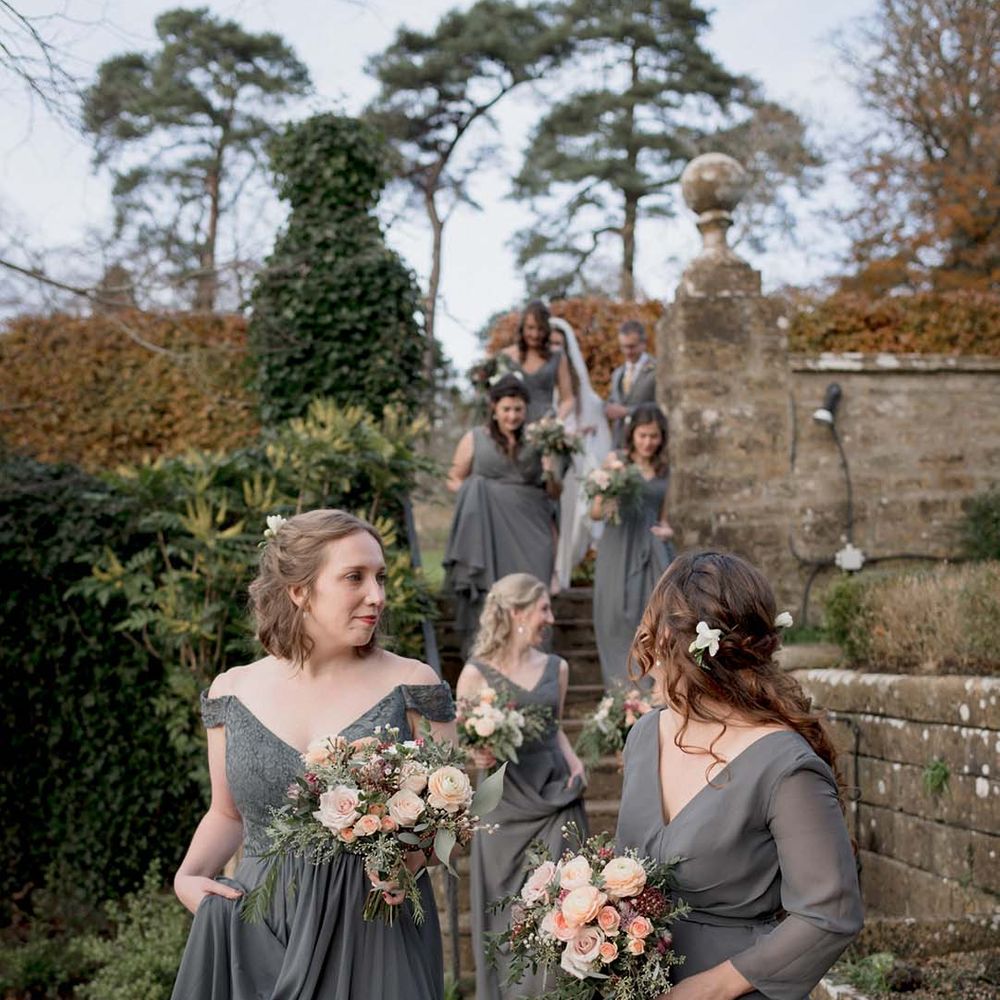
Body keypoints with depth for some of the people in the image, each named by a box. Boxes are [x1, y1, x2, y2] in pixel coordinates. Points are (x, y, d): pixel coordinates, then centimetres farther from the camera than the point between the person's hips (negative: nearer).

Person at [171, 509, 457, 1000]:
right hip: (258, 936, 2)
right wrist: (188, 876, -2)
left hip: (376, 935, -2)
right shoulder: (232, 693, 3)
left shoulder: (411, 686, -4)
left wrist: (416, 849, -19)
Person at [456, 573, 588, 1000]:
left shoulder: (556, 668, 5)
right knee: (507, 916, 6)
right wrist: (478, 753, -23)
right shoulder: (476, 672, -7)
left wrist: (574, 760, 1)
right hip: (506, 806, -3)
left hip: (557, 801, 3)